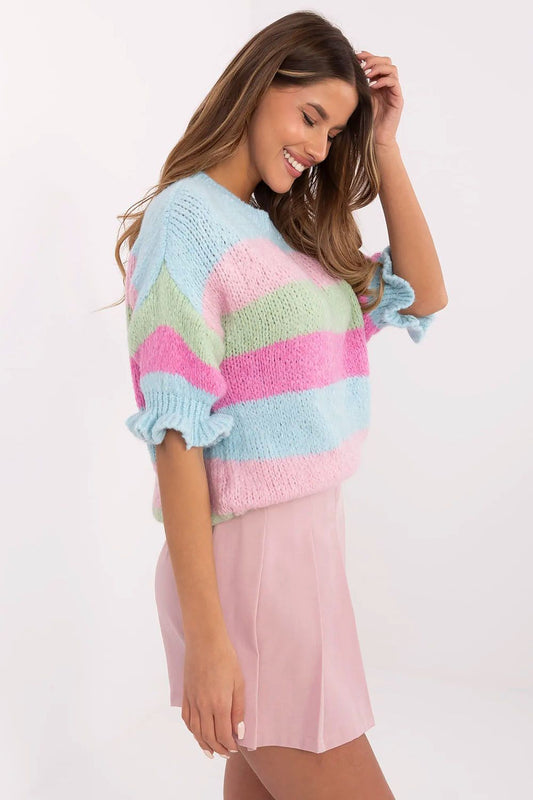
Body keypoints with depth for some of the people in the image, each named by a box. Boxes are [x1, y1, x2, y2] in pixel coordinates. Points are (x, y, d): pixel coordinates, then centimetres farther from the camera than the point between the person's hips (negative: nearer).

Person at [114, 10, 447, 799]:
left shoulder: (290, 229, 13)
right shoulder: (187, 217, -11)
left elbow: (422, 299, 10)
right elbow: (176, 433, -17)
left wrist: (382, 147, 5)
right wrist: (204, 635, -19)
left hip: (312, 532, 7)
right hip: (248, 554, -7)